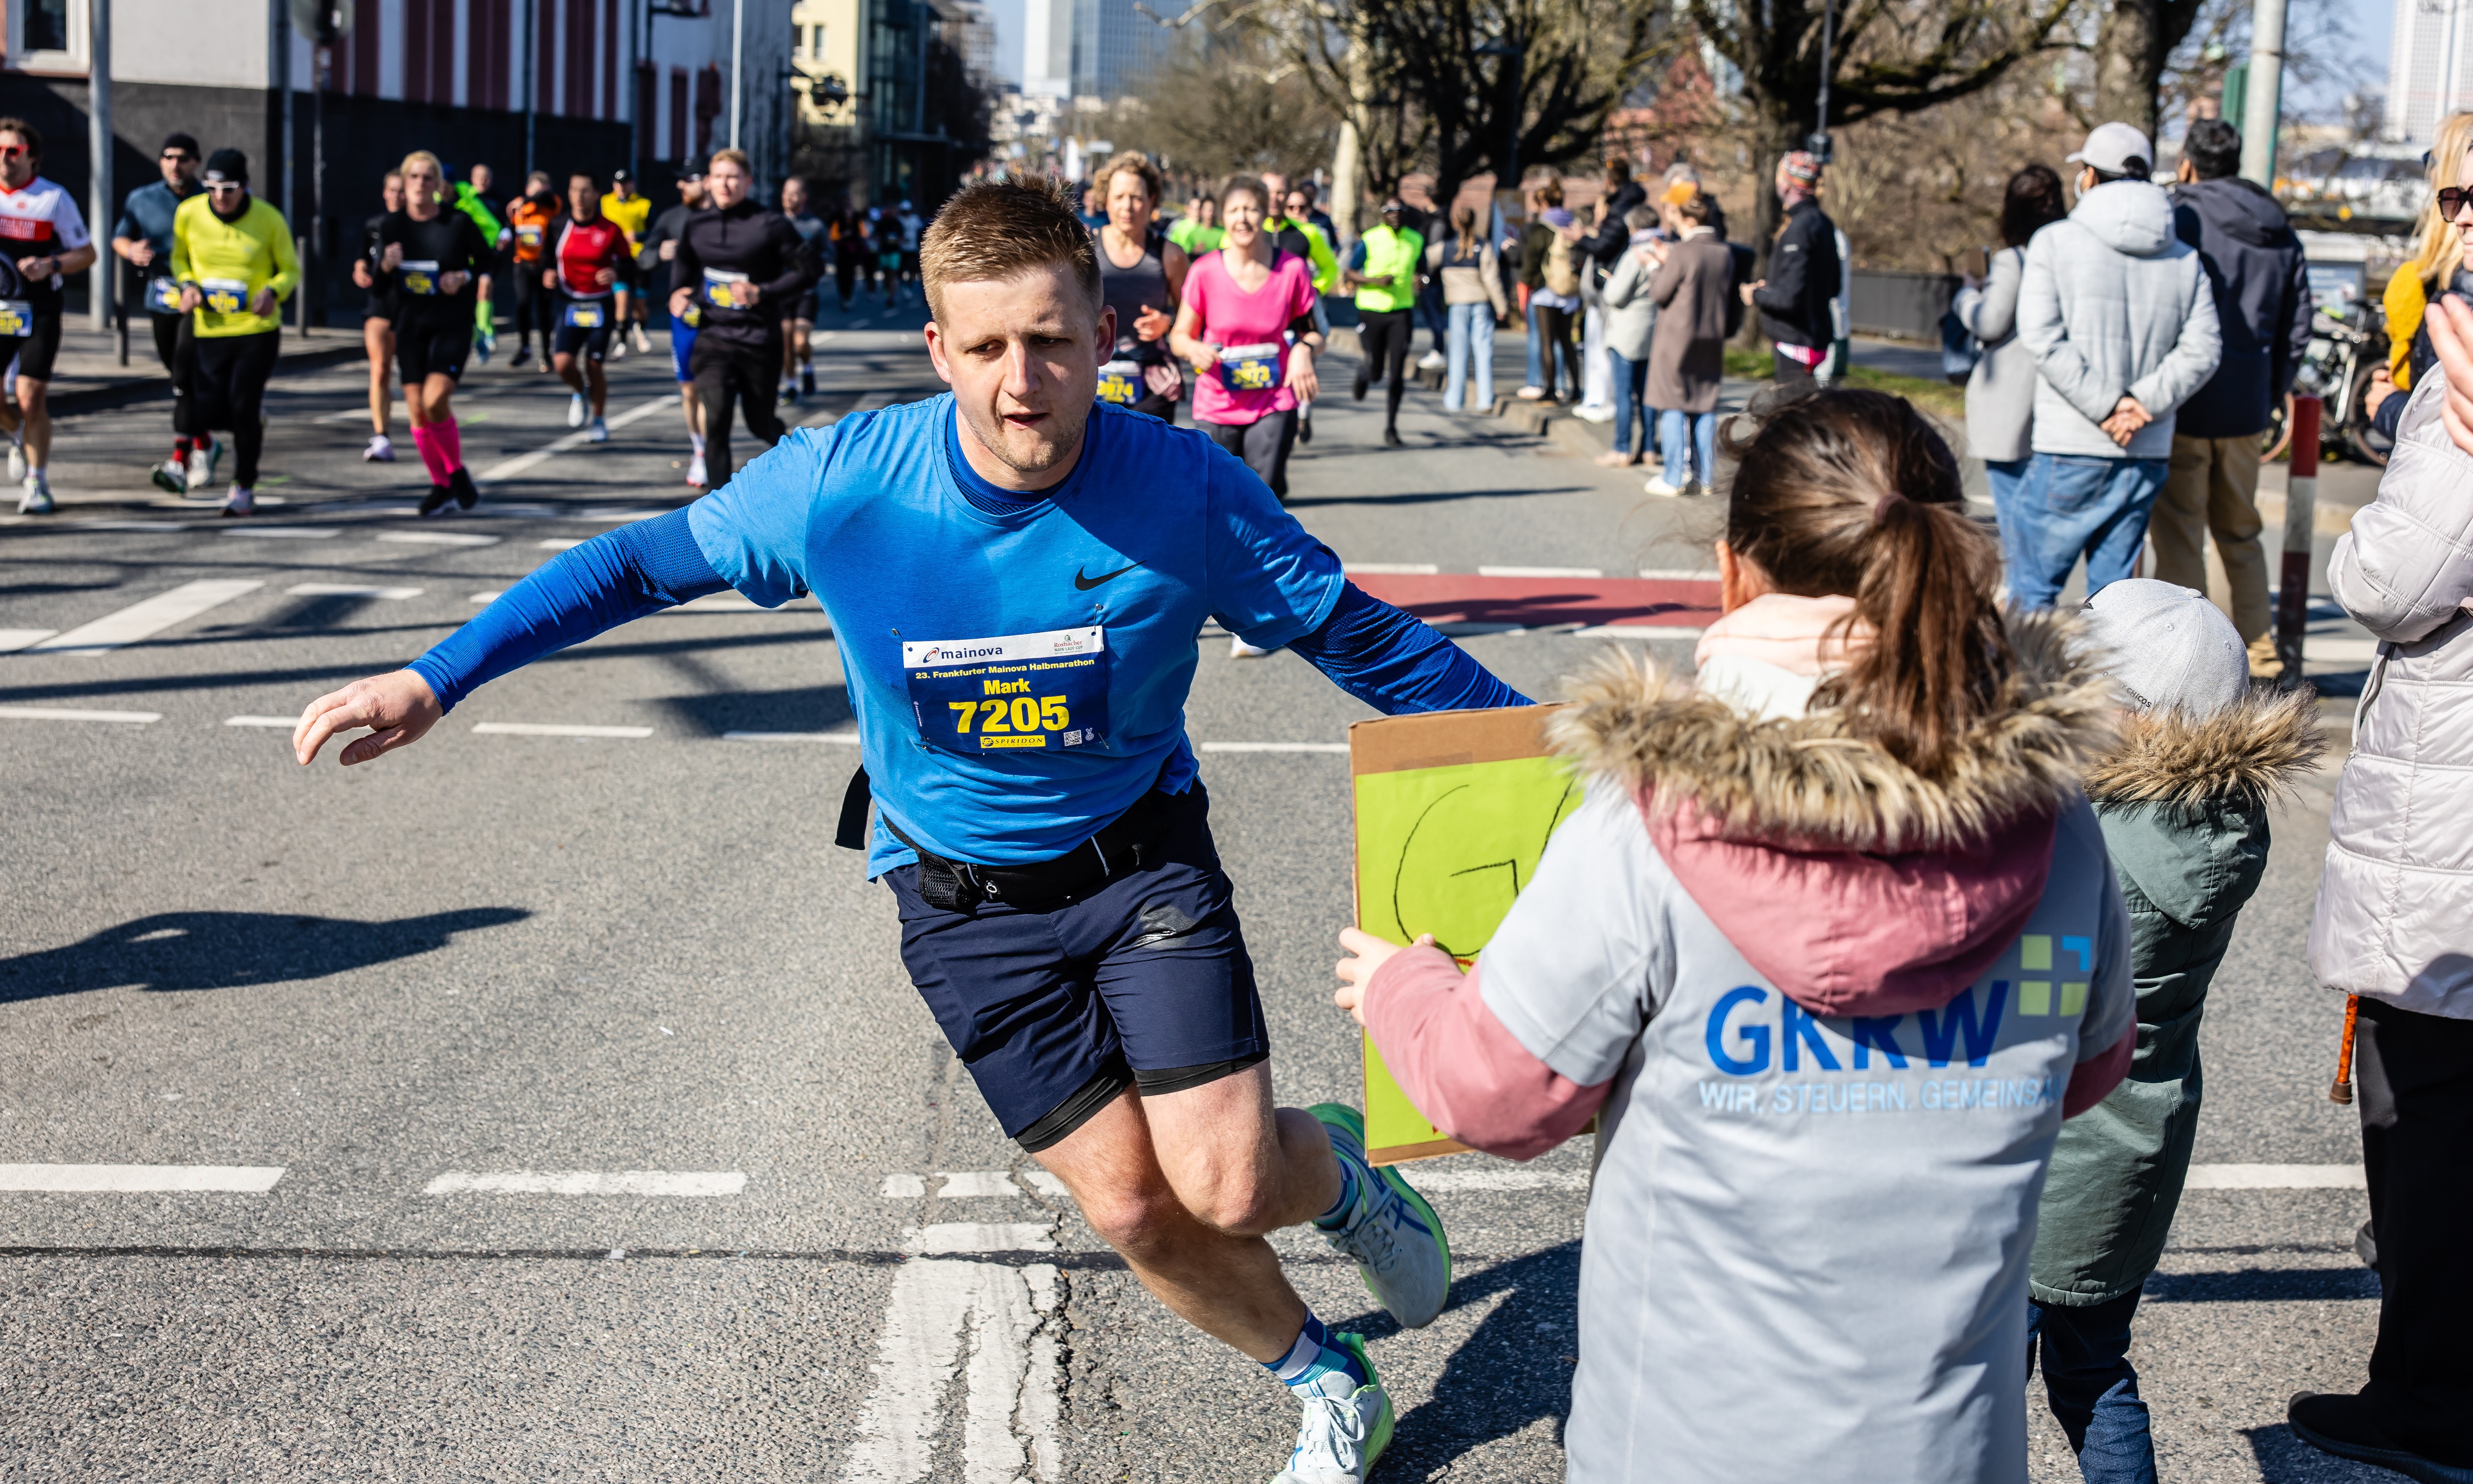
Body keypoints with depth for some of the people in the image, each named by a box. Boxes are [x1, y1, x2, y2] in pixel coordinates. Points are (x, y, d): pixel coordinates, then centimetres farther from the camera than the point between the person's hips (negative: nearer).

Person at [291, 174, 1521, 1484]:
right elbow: (648, 563, -6)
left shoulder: (1187, 491, -21)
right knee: (1132, 1211, 1)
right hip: (963, 898, 1)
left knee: (1226, 1185, -11)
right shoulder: (845, 483, -20)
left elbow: (1356, 636, -9)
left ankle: (1336, 1168, 28)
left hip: (1142, 855, -1)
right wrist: (434, 680, -7)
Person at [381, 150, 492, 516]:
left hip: (452, 325, -4)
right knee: (417, 410, 4)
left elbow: (486, 259, 4)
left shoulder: (459, 222, -9)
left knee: (435, 401, -19)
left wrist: (465, 277, -15)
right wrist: (386, 266, -17)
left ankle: (457, 472, 5)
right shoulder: (391, 227, 0)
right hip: (410, 325, 4)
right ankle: (440, 484, 23)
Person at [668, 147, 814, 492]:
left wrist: (761, 293, -19)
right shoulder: (696, 226, 3)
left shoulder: (771, 225, -10)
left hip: (759, 338, -2)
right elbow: (684, 264, 23)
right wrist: (678, 293, 4)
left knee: (760, 421, 13)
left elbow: (806, 271, -8)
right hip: (713, 337, 2)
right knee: (716, 419, -15)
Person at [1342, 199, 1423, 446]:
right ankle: (1362, 373, 41)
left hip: (1402, 312, 2)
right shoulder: (1369, 241, -5)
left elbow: (1421, 271, 19)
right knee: (1375, 372, 3)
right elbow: (1348, 276, -3)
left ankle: (1391, 427, 4)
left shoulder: (1416, 241, 5)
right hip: (1371, 312, -2)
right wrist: (1376, 281, -19)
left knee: (1397, 374, -5)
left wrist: (1420, 280, -5)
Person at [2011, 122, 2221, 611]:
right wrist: (2142, 403, -7)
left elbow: (2042, 337, -13)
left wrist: (2107, 404, -12)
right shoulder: (2186, 259, 10)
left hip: (2069, 451, -4)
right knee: (2114, 589, 11)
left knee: (2032, 588, 2)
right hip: (2147, 455, 4)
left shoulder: (2056, 242, -2)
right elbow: (2200, 351, 0)